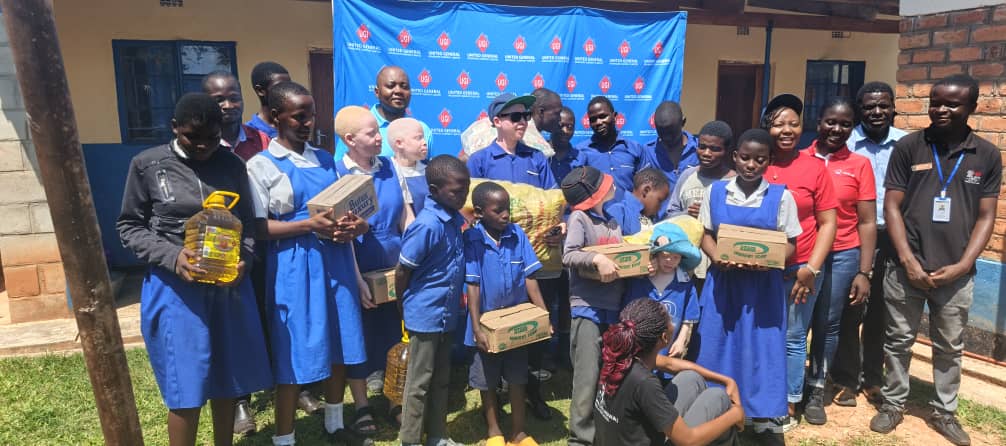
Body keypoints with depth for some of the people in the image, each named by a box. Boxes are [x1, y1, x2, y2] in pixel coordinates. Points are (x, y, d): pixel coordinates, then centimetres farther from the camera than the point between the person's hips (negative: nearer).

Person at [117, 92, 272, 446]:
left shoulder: (232, 165, 2)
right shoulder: (147, 165, -4)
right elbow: (129, 227, 0)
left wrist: (242, 259, -11)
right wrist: (172, 256, -17)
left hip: (229, 287, 3)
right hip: (175, 289, -3)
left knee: (227, 380, 14)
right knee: (185, 387, 3)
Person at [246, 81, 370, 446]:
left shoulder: (325, 159, 11)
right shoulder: (261, 165, -5)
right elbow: (257, 229, -10)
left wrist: (352, 225, -7)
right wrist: (309, 225, -21)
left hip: (335, 260, 6)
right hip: (294, 267, -5)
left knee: (338, 345, 15)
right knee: (295, 354, 2)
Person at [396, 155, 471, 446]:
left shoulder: (456, 218, 1)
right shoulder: (426, 225, -24)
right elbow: (402, 272, -15)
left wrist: (455, 302, 13)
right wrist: (405, 308, -2)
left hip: (446, 313, 8)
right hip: (425, 315, -7)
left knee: (441, 379, 18)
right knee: (419, 383, 7)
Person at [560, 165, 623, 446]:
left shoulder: (613, 221, 15)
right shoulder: (580, 218, -5)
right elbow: (568, 256, -15)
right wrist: (597, 258, -29)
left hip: (614, 307, 7)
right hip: (587, 308, -7)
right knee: (588, 377, -5)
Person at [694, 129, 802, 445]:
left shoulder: (781, 196, -2)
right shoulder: (715, 191, 2)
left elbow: (789, 243, 0)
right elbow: (705, 235, 5)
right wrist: (717, 259, -14)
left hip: (763, 284, -1)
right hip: (723, 281, 1)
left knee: (761, 348, 5)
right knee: (718, 346, 8)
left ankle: (763, 420, 22)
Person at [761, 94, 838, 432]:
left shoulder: (814, 168, -2)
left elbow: (828, 223, -1)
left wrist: (812, 268, -8)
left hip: (799, 268, -1)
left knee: (792, 338, 9)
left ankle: (789, 407, 24)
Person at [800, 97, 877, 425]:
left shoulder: (860, 165, 3)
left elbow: (867, 223, 3)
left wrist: (864, 272, -2)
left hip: (842, 255, 0)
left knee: (827, 325, 8)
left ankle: (816, 390, 24)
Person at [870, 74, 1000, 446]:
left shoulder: (987, 155, 3)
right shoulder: (908, 147, -1)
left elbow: (985, 217, 4)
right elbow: (892, 206, -3)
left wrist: (962, 265, -7)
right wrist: (908, 260, -10)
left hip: (956, 272, 1)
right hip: (907, 267, -1)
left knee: (949, 347, 13)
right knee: (899, 341, 9)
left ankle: (944, 412, 29)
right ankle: (893, 404, 25)